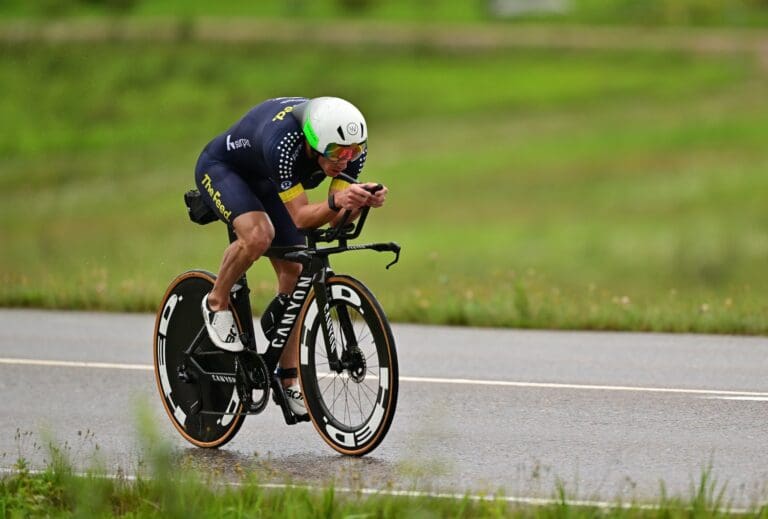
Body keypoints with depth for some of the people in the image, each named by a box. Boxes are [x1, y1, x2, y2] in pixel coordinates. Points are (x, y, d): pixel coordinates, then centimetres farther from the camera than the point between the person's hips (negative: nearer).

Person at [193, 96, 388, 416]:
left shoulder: (353, 146, -25)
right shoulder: (283, 142, -43)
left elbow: (336, 218, -22)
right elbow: (300, 217, -40)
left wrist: (363, 203, -42)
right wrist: (336, 202, -58)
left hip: (264, 181, 6)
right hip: (220, 168, -6)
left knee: (295, 273, -2)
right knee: (259, 234, -35)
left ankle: (288, 381, 6)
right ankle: (217, 304, -8)